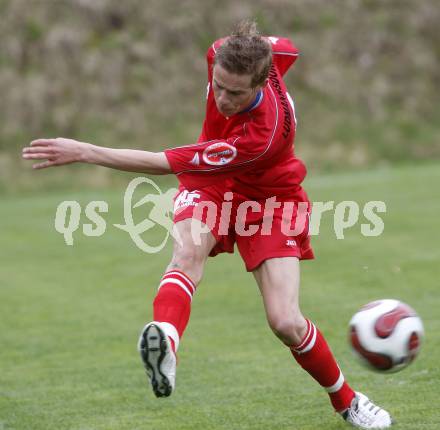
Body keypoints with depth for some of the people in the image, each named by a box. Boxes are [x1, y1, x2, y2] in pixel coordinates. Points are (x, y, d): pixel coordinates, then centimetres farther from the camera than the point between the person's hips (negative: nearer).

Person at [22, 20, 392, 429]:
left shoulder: (262, 136, -40)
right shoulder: (223, 54, -24)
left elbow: (168, 164, -39)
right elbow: (283, 47, 1)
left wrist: (84, 153, -41)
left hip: (267, 199, -4)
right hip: (209, 184, 4)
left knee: (286, 323, -13)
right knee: (189, 248, -32)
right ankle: (164, 341, -61)